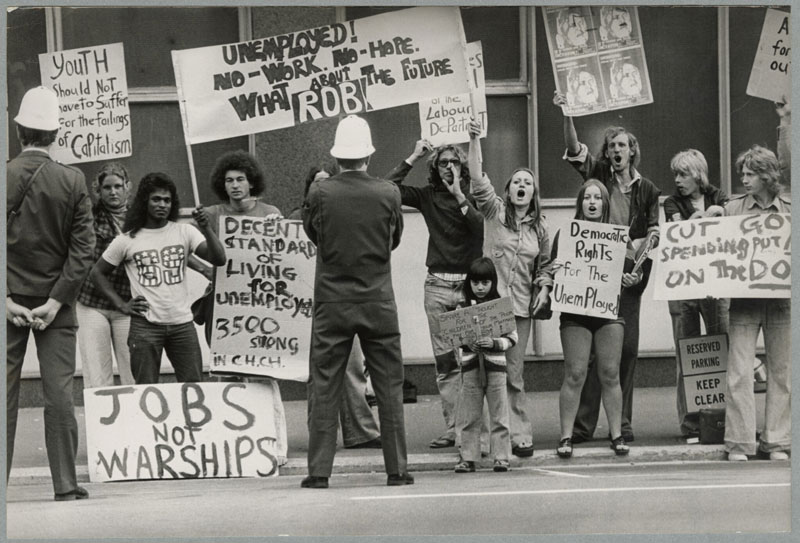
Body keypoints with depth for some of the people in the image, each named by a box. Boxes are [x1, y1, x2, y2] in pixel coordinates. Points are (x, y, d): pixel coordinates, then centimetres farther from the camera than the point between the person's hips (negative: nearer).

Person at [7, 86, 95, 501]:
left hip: (11, 299, 0)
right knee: (59, 391, 2)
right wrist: (56, 301, -6)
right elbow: (83, 249, -7)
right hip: (55, 300, 0)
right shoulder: (73, 182, -4)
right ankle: (65, 484, 1)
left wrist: (8, 300, -4)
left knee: (4, 392, 5)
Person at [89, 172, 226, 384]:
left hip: (182, 324, 1)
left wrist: (206, 229, -22)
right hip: (145, 326, -1)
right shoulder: (127, 240, 1)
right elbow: (97, 273, 10)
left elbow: (219, 260, -7)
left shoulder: (184, 232, 3)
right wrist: (121, 305, 0)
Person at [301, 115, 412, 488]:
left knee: (324, 388, 4)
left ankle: (319, 470, 2)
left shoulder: (320, 194, -8)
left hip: (332, 303, 0)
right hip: (379, 303, 0)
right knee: (389, 387, 7)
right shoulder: (388, 194, -6)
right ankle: (397, 468, 8)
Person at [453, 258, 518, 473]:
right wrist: (467, 344, -14)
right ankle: (468, 458, 9)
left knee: (499, 415, 1)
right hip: (470, 365, 1)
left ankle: (501, 457, 6)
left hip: (495, 365, -1)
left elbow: (512, 337, 0)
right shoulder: (462, 307, 4)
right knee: (469, 417, 4)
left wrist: (494, 343, -16)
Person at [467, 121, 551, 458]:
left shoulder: (539, 227, 12)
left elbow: (545, 264, 22)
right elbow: (478, 180, -10)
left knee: (513, 373, 2)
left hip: (521, 306, 2)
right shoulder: (495, 212, 4)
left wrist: (544, 288, 3)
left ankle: (520, 435, 6)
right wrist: (474, 140, -19)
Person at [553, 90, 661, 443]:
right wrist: (567, 114, -18)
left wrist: (648, 240, -14)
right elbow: (574, 150, -5)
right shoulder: (599, 176, 8)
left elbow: (654, 229, 9)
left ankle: (622, 424, 9)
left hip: (629, 272, 1)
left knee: (626, 347, 2)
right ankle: (583, 424, -6)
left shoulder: (646, 189, 11)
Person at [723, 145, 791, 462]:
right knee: (739, 371, -6)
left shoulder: (790, 212, 6)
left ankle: (776, 442, 13)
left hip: (780, 299, 1)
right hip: (743, 299, -1)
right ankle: (739, 443, -2)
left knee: (781, 372, 5)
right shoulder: (732, 208, 6)